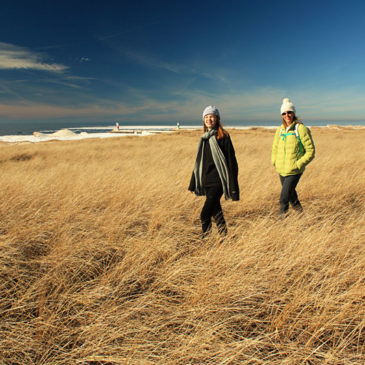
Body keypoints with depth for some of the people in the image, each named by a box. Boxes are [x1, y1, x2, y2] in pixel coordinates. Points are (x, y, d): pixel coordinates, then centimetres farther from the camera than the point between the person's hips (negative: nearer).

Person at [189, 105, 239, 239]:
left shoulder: (223, 136, -6)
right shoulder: (204, 138, 13)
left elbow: (231, 161, -9)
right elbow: (199, 162, 17)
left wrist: (233, 187, -13)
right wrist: (193, 184, 16)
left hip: (217, 181, -7)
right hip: (206, 181, 7)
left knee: (204, 215, -13)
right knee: (215, 211, 15)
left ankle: (205, 237, 7)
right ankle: (223, 235, 30)